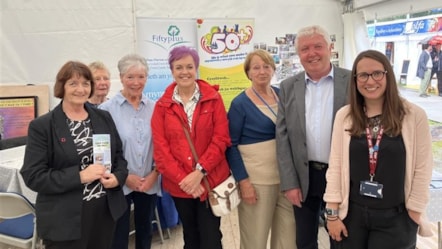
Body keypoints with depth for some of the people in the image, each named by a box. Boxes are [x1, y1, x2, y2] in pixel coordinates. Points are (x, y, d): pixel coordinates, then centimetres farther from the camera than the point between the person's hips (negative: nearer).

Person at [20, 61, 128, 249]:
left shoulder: (104, 118, 8)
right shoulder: (41, 126, -6)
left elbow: (119, 155, 13)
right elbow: (33, 176, -11)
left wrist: (117, 177, -8)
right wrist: (79, 176, -21)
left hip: (105, 211, 4)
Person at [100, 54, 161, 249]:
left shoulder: (155, 108, 1)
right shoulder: (107, 109, -8)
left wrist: (154, 174, -6)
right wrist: (125, 176, -11)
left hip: (150, 184, 3)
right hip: (120, 185, -3)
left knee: (145, 232, 19)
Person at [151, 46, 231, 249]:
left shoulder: (213, 98, -2)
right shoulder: (162, 105, 1)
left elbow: (221, 139, -7)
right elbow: (160, 148, -4)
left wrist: (200, 172, -16)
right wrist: (182, 178, -14)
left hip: (211, 180, -2)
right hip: (179, 184, 2)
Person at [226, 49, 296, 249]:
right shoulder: (240, 103, -9)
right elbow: (231, 145, -9)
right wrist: (243, 181, -15)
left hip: (287, 176, 5)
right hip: (256, 179, -5)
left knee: (288, 233, 15)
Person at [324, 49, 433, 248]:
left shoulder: (414, 115, -8)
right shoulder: (344, 115, -2)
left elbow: (422, 169, -5)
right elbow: (335, 165, -2)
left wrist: (414, 215, -4)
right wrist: (332, 212, -2)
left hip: (395, 218, -2)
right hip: (352, 214, 2)